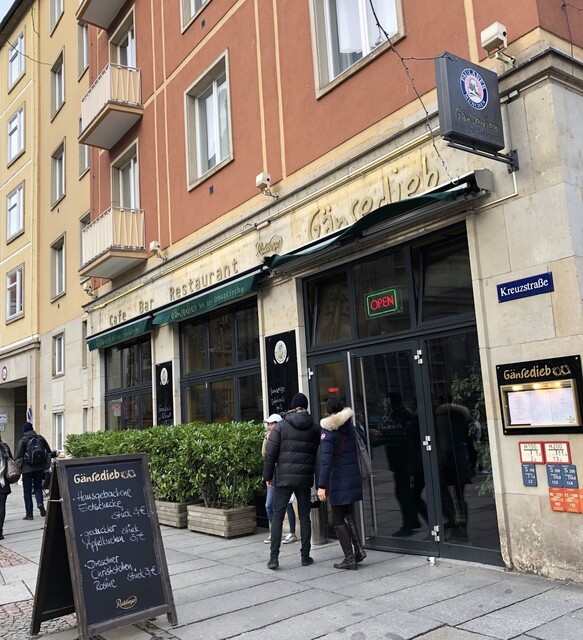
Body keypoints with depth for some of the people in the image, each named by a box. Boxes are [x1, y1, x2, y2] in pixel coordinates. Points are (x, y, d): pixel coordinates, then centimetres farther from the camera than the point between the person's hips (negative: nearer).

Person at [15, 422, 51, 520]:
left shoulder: (22, 441, -7)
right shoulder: (40, 438, 5)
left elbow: (19, 457, -9)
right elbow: (49, 452, 8)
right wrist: (47, 465, 15)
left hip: (27, 468, -3)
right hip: (40, 467, 3)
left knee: (27, 491, 5)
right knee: (38, 487, 16)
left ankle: (29, 514, 6)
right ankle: (40, 503, -11)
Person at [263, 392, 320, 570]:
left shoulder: (281, 426, -3)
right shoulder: (314, 428, 4)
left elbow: (270, 453, -4)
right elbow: (318, 455, 8)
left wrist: (267, 475, 3)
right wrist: (316, 478, 17)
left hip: (283, 478, -2)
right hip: (305, 478, 2)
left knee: (277, 517, 4)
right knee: (304, 517, 11)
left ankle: (274, 558, 1)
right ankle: (305, 556, 15)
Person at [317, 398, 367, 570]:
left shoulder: (328, 431, -11)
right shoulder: (350, 426, 7)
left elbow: (326, 460, -17)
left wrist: (322, 485, -18)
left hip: (338, 479, -6)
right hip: (353, 477, 6)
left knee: (338, 519, 4)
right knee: (348, 515, 19)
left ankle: (349, 558, 3)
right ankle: (358, 550, 10)